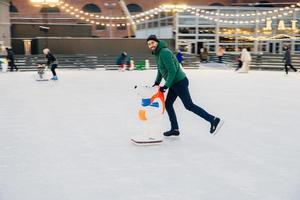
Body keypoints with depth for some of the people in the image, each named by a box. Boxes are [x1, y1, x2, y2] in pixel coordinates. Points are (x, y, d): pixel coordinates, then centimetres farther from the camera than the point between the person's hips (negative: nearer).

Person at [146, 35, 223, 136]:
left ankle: (214, 120, -2)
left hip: (180, 83, -10)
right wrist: (157, 82, 13)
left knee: (189, 105, -6)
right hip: (174, 84, 10)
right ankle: (175, 129, 22)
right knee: (168, 104, 13)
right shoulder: (158, 53, 12)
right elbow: (160, 70, 24)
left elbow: (172, 70, -23)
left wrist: (166, 86, -19)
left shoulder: (164, 52, -19)